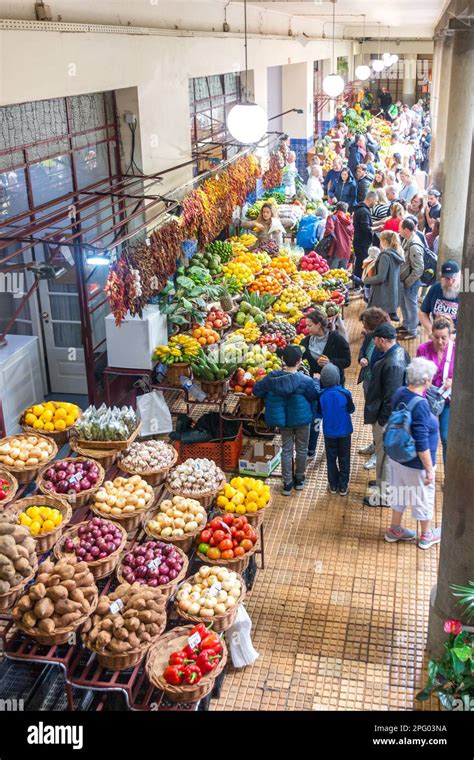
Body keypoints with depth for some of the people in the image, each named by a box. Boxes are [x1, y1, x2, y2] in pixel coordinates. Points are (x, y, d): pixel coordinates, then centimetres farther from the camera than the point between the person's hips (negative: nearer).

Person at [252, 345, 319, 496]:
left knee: (286, 449, 16)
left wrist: (271, 397, 11)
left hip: (283, 419, 2)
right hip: (302, 419, -2)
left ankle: (287, 483, 20)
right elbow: (316, 397, -12)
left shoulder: (273, 377, -15)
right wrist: (316, 382, 5)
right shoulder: (306, 381, -24)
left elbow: (257, 390, -5)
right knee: (301, 449, 19)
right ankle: (299, 479, 34)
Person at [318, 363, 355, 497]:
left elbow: (319, 412, -2)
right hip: (344, 431, -1)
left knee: (331, 458, 15)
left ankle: (333, 485, 23)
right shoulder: (345, 393, -19)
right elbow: (351, 410, -5)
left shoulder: (321, 395, -15)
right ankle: (343, 487, 18)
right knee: (344, 458, 12)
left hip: (329, 432, 1)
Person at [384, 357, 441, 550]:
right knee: (423, 497, 16)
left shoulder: (399, 393, -8)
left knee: (399, 493, 25)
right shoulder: (420, 404, -30)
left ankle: (395, 530, 42)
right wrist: (429, 469, -18)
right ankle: (426, 536, 37)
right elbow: (422, 443, -26)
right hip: (415, 463, -7)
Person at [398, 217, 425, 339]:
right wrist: (404, 280, 11)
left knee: (411, 306, 6)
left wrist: (408, 282, -18)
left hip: (410, 282, -9)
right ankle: (406, 325, 43)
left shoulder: (414, 246, -28)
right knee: (403, 304, 24)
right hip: (404, 279, 9)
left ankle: (412, 331, 21)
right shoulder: (407, 240, 0)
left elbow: (419, 268, -26)